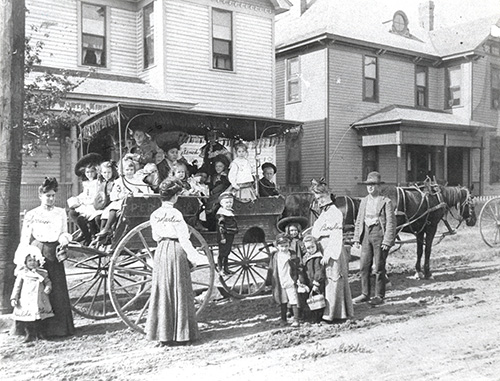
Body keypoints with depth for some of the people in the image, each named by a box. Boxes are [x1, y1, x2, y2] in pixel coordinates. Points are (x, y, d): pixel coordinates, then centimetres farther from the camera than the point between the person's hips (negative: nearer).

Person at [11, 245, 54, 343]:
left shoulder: (42, 273, 8)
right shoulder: (22, 274, 1)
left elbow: (48, 282, 16)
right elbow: (17, 287, 4)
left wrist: (48, 288, -5)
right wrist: (14, 298, 0)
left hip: (40, 301, 2)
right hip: (26, 302, -2)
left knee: (38, 318, 5)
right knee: (28, 318, -2)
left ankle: (39, 332, 20)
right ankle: (30, 334, 9)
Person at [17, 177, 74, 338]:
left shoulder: (60, 213, 9)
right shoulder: (31, 215, 4)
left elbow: (63, 233, 11)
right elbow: (25, 240, 3)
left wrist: (64, 240, -12)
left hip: (53, 254, 2)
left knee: (56, 290, 2)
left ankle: (57, 326, 10)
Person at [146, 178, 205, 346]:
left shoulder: (154, 215, 3)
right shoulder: (176, 214, -13)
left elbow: (155, 236, 12)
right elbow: (184, 238, -12)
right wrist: (193, 256, -5)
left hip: (161, 251, 5)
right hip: (176, 251, -5)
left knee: (162, 291, 10)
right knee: (179, 292, 4)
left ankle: (163, 334, 14)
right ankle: (180, 334, 10)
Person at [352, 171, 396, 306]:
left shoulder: (386, 201, -6)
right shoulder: (364, 201, 12)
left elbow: (391, 223, -10)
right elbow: (358, 221, 14)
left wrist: (387, 241, -16)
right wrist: (356, 238, 7)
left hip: (379, 234, -6)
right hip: (366, 235, 6)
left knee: (379, 267, 1)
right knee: (364, 266, 7)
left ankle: (379, 296, 13)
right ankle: (365, 294, 19)